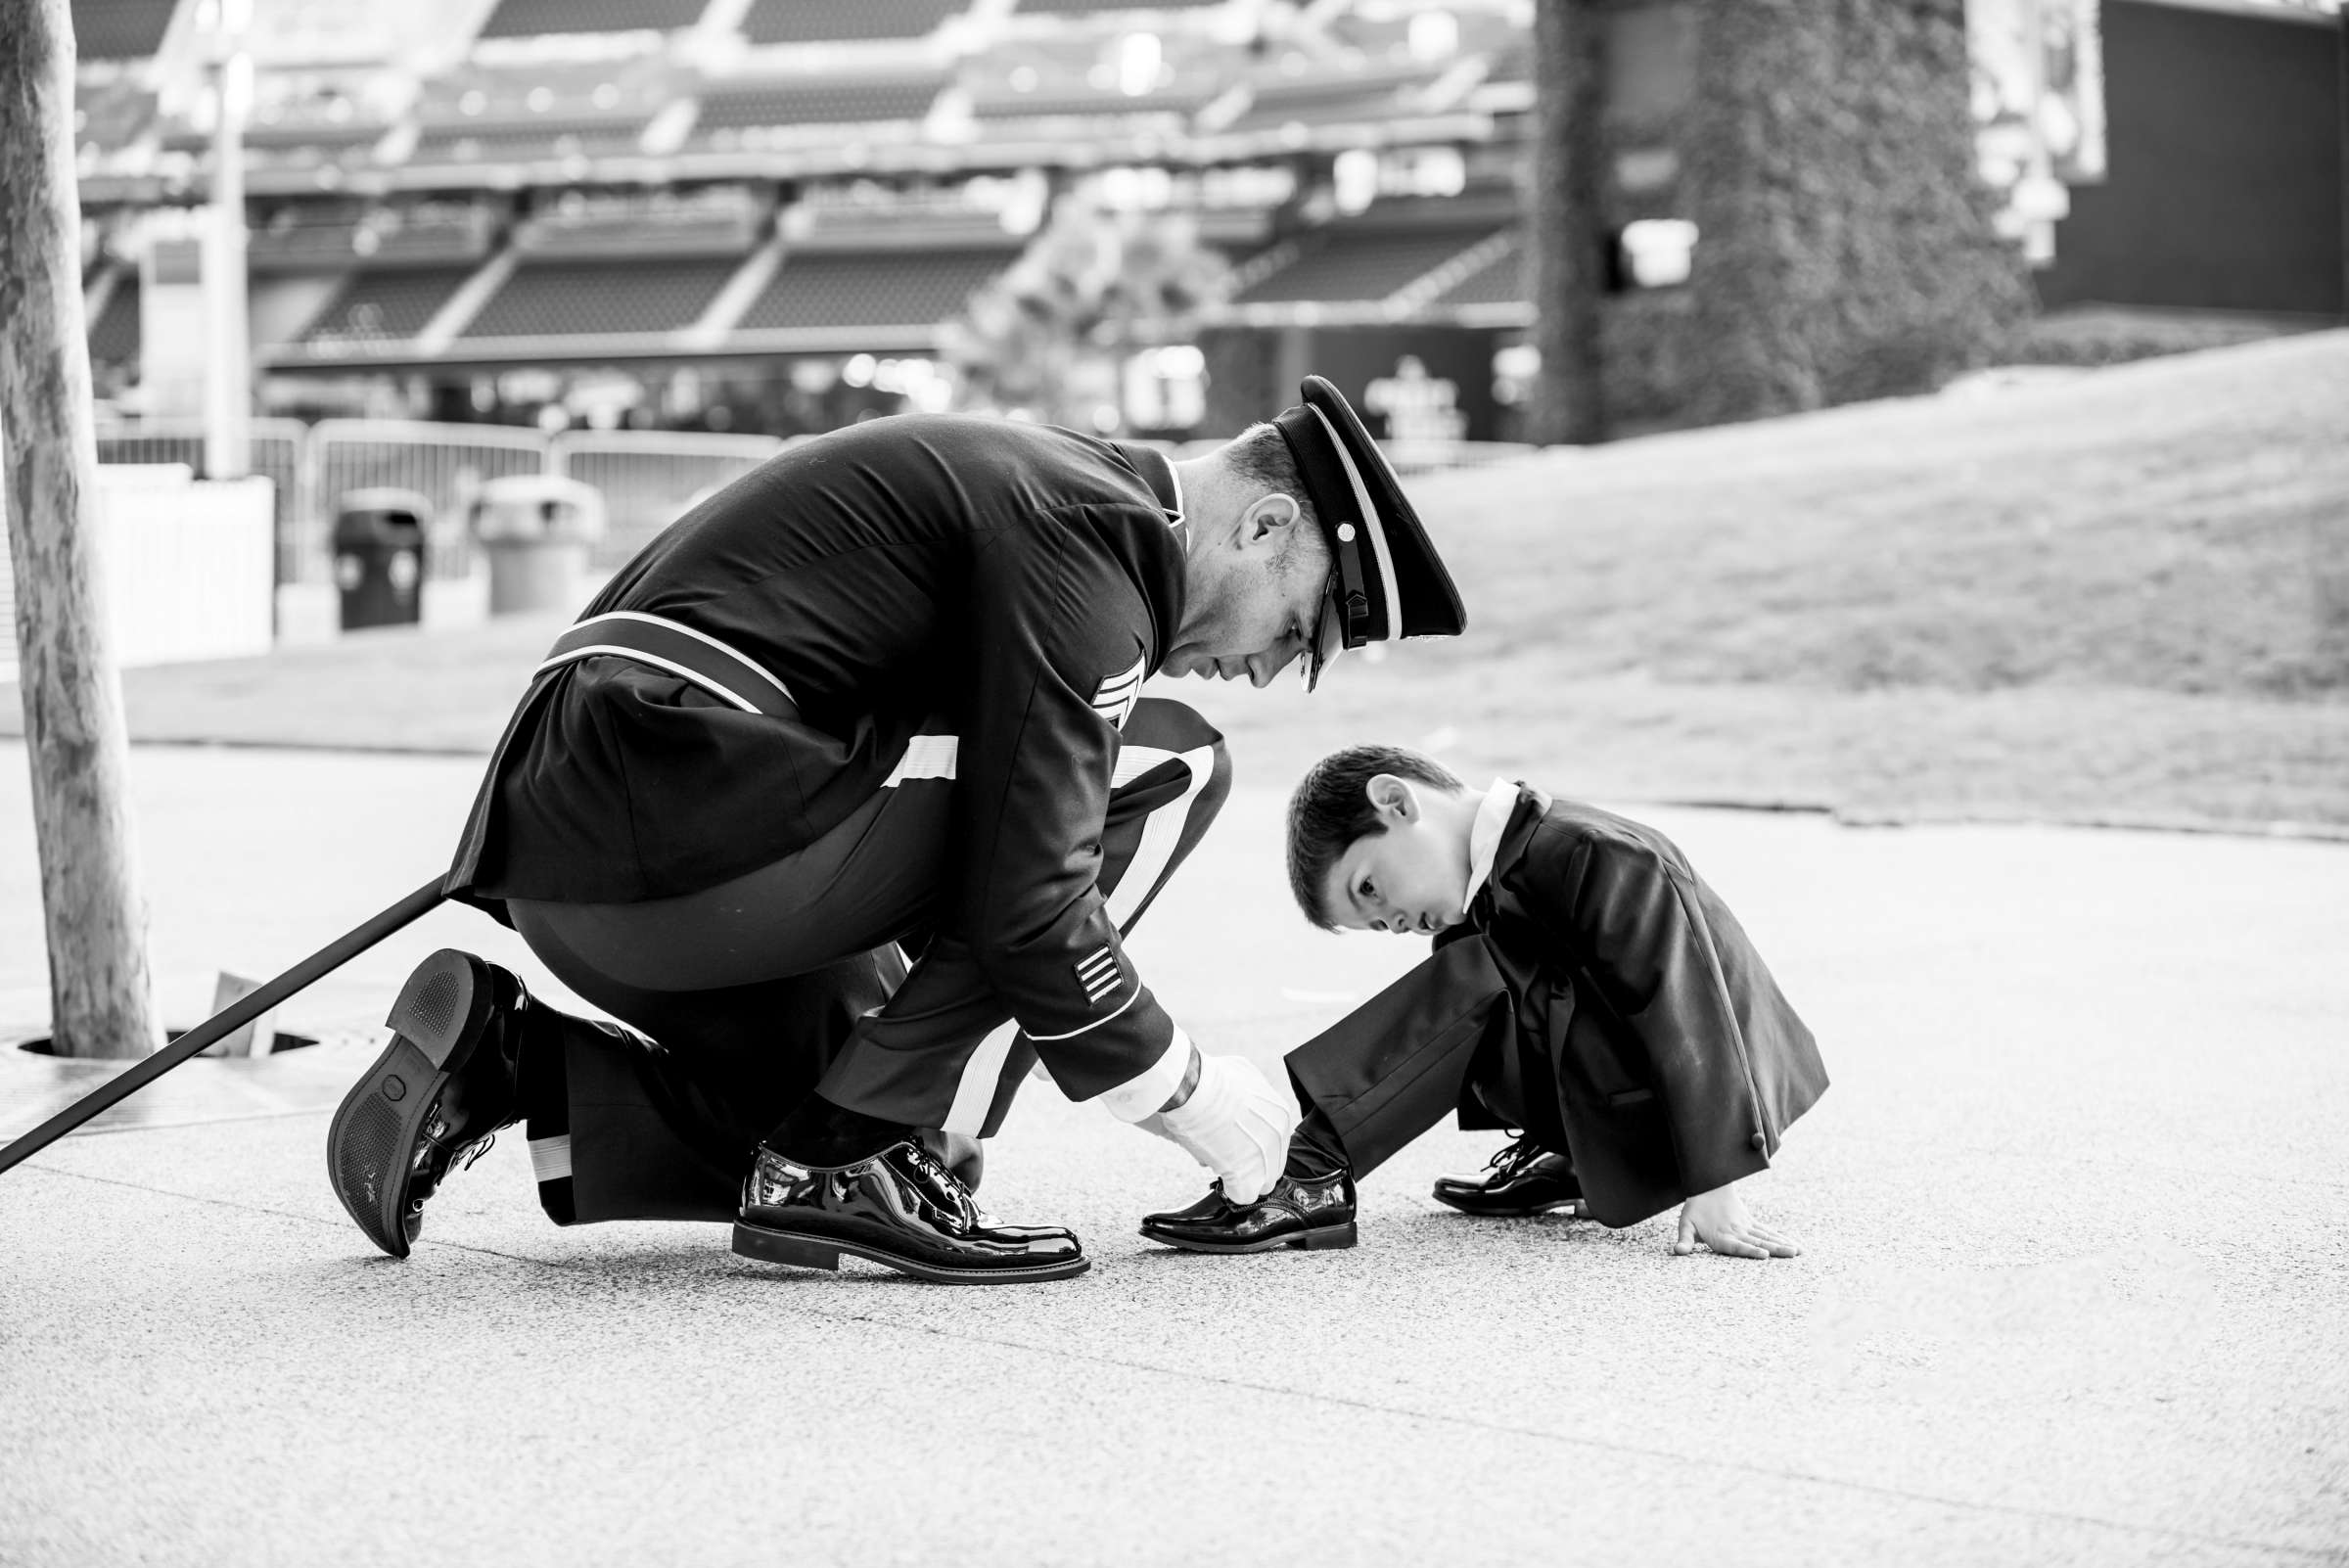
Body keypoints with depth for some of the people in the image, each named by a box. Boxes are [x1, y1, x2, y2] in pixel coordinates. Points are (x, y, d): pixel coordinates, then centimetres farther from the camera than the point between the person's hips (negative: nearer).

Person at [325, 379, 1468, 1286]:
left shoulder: (1048, 490, 23)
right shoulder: (1092, 538, -9)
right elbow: (1026, 902, -15)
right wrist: (1180, 1088, -1)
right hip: (678, 818, -10)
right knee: (1163, 770, -7)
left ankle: (502, 1060, 12)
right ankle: (848, 1166, -6)